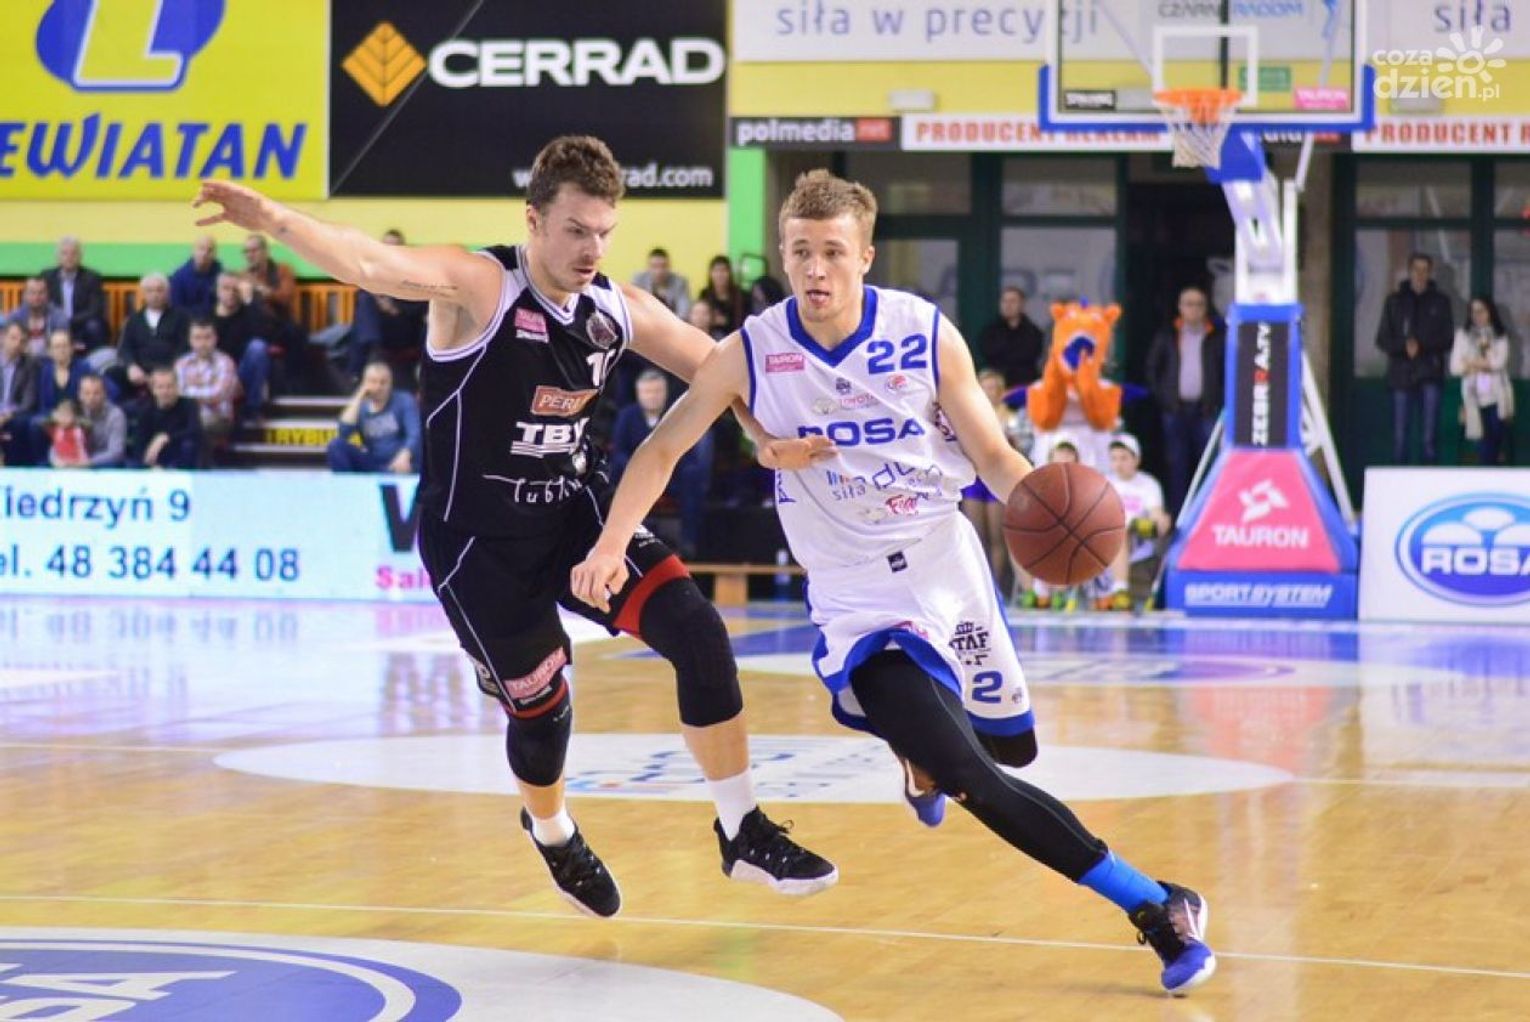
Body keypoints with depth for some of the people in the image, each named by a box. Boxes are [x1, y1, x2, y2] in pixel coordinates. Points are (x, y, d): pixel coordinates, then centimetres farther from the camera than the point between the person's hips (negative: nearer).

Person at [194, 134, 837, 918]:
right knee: (540, 702, 4)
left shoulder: (620, 310, -4)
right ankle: (551, 833, 40)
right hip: (479, 542, -5)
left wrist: (770, 436, -15)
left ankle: (743, 832, 3)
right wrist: (277, 222, -58)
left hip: (575, 513, 5)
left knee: (696, 631, -10)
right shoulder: (480, 287, -22)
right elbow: (375, 266, -39)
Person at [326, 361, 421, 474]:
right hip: (373, 466, 4)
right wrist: (359, 397, -5)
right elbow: (344, 433, -9)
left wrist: (404, 456, -36)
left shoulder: (403, 401, 2)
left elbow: (415, 434, -14)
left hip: (399, 466, -4)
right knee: (336, 445, -15)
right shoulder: (361, 408, 10)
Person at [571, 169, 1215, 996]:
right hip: (858, 601, -3)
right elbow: (663, 449, -2)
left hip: (949, 569, 3)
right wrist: (610, 545, -14)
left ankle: (919, 745, 54)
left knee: (1012, 744, 17)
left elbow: (992, 454, -5)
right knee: (975, 783, -16)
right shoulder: (751, 354, -12)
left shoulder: (927, 335, -11)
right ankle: (1152, 906, -8)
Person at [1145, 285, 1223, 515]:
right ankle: (1177, 514, 3)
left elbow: (1229, 371, 5)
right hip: (1176, 409, 1)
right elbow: (1152, 368, 15)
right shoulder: (1167, 336, 10)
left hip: (1206, 409, -1)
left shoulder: (1218, 337, 4)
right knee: (1177, 464, 0)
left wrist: (1219, 400, -3)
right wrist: (1162, 397, 6)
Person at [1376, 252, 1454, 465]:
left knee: (1429, 435, -6)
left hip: (1430, 373, -1)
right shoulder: (1395, 301, 10)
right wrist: (1403, 346, -13)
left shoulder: (1440, 301, 9)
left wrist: (1421, 345, -11)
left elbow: (1447, 339, 5)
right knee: (1399, 434, -1)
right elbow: (1382, 339, 7)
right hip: (1401, 372, 1)